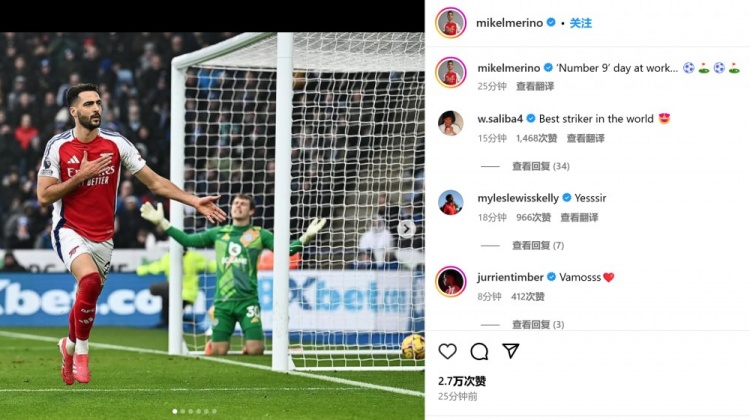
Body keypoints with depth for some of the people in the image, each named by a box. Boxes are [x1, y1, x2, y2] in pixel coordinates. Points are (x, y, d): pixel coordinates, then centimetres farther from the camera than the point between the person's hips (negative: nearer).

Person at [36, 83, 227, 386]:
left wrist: (195, 201, -9)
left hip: (103, 238, 4)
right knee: (90, 280, -29)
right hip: (70, 232, -4)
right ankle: (81, 354, -12)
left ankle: (69, 346, 42)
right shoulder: (58, 147, -7)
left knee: (87, 301, 9)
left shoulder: (116, 144, -1)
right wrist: (81, 175, -16)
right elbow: (44, 196, -8)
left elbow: (155, 182, 0)